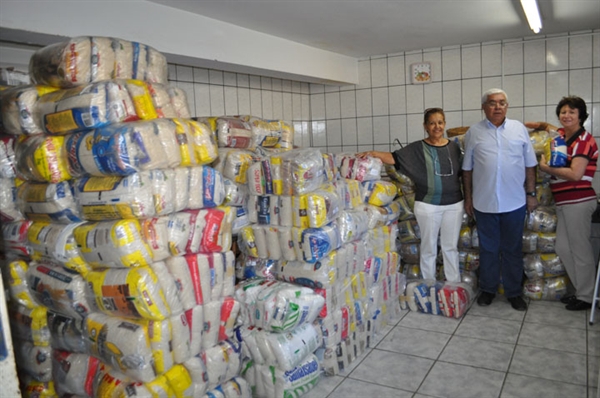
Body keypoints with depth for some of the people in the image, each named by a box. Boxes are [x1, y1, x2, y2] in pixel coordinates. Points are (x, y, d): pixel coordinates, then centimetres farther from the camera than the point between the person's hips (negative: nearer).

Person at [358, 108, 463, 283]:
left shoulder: (454, 147, 6)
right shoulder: (417, 148, -4)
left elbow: (462, 173, 12)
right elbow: (394, 157, -13)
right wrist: (374, 153, -28)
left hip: (454, 204, 3)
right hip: (428, 205, -3)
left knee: (451, 246, 13)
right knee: (429, 247, 8)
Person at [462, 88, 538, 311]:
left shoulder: (519, 129, 3)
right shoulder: (474, 132, 1)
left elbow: (529, 164, 6)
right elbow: (467, 168, 4)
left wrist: (531, 193, 3)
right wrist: (468, 198, 3)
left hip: (514, 202, 1)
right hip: (484, 203, 0)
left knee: (513, 250, 11)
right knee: (488, 249, 12)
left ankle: (513, 292, 26)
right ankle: (488, 289, 27)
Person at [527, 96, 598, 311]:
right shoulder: (562, 135, 13)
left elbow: (576, 174, -20)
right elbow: (551, 127, 38)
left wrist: (547, 168, -11)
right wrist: (540, 124, 17)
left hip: (578, 201, -9)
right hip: (564, 202, 9)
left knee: (581, 249, -1)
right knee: (563, 248, 12)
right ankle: (580, 290, 24)